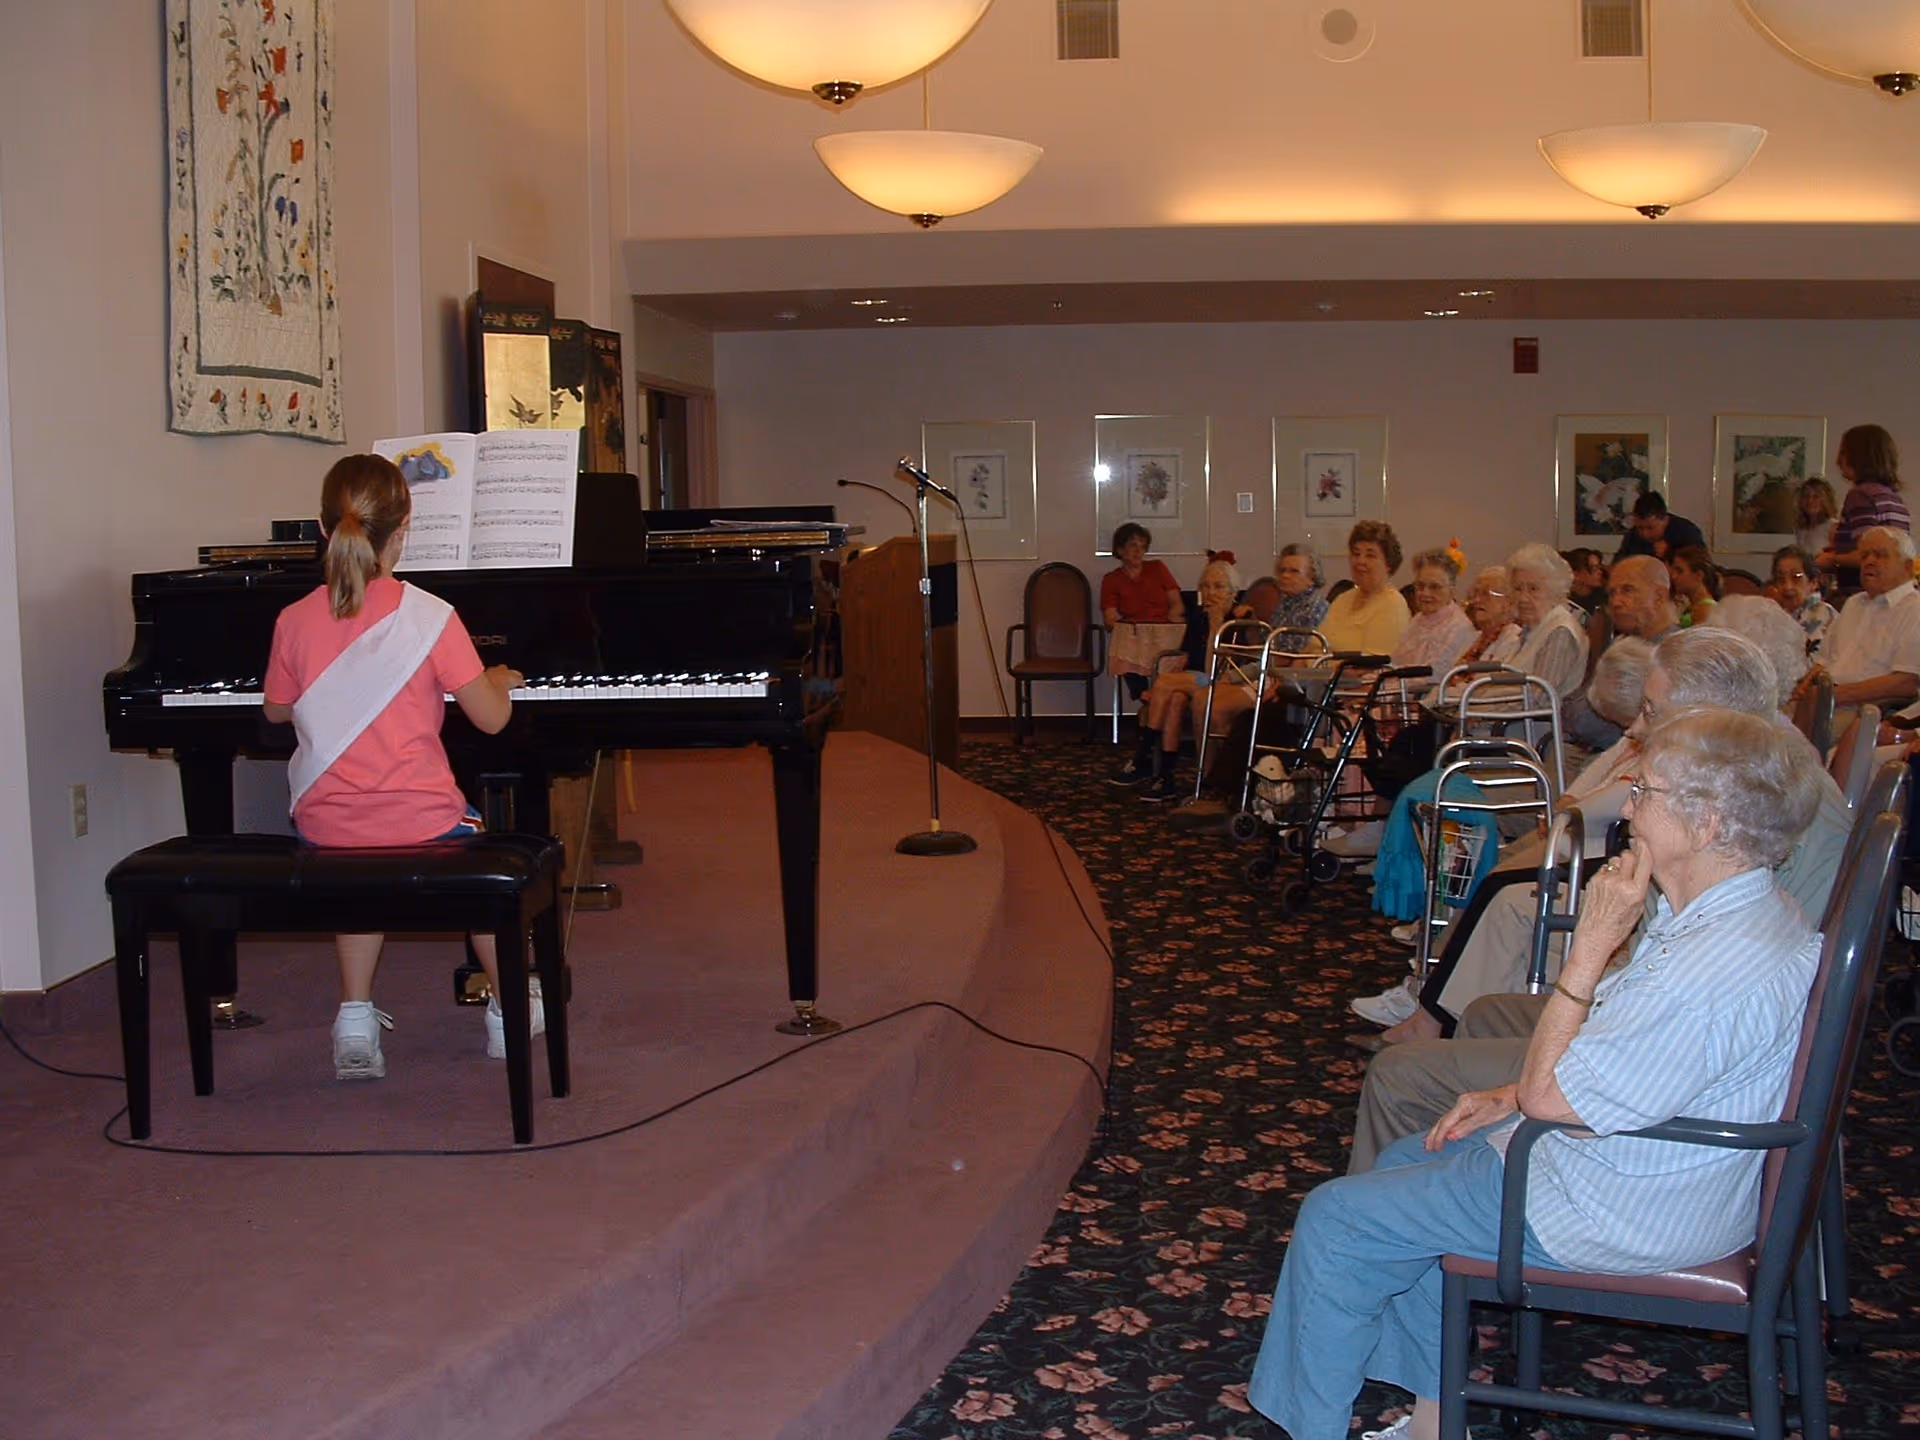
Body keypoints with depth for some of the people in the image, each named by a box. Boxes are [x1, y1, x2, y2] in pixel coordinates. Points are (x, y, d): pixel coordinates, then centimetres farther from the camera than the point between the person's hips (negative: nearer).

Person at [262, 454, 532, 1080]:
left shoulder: (295, 621, -3)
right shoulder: (429, 617, -13)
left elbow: (276, 710, 14)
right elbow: (490, 718, -8)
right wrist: (499, 681, 14)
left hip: (325, 826, 3)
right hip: (418, 821, -3)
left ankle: (355, 1017, 27)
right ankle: (510, 1012, 38)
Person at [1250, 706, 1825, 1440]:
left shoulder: (1721, 969, -33)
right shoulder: (1746, 910, 0)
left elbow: (1549, 1094, -26)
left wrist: (1591, 946, -24)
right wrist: (1512, 1096, 6)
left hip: (1620, 1214, -10)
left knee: (1335, 1220, -3)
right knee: (1406, 1163, 23)